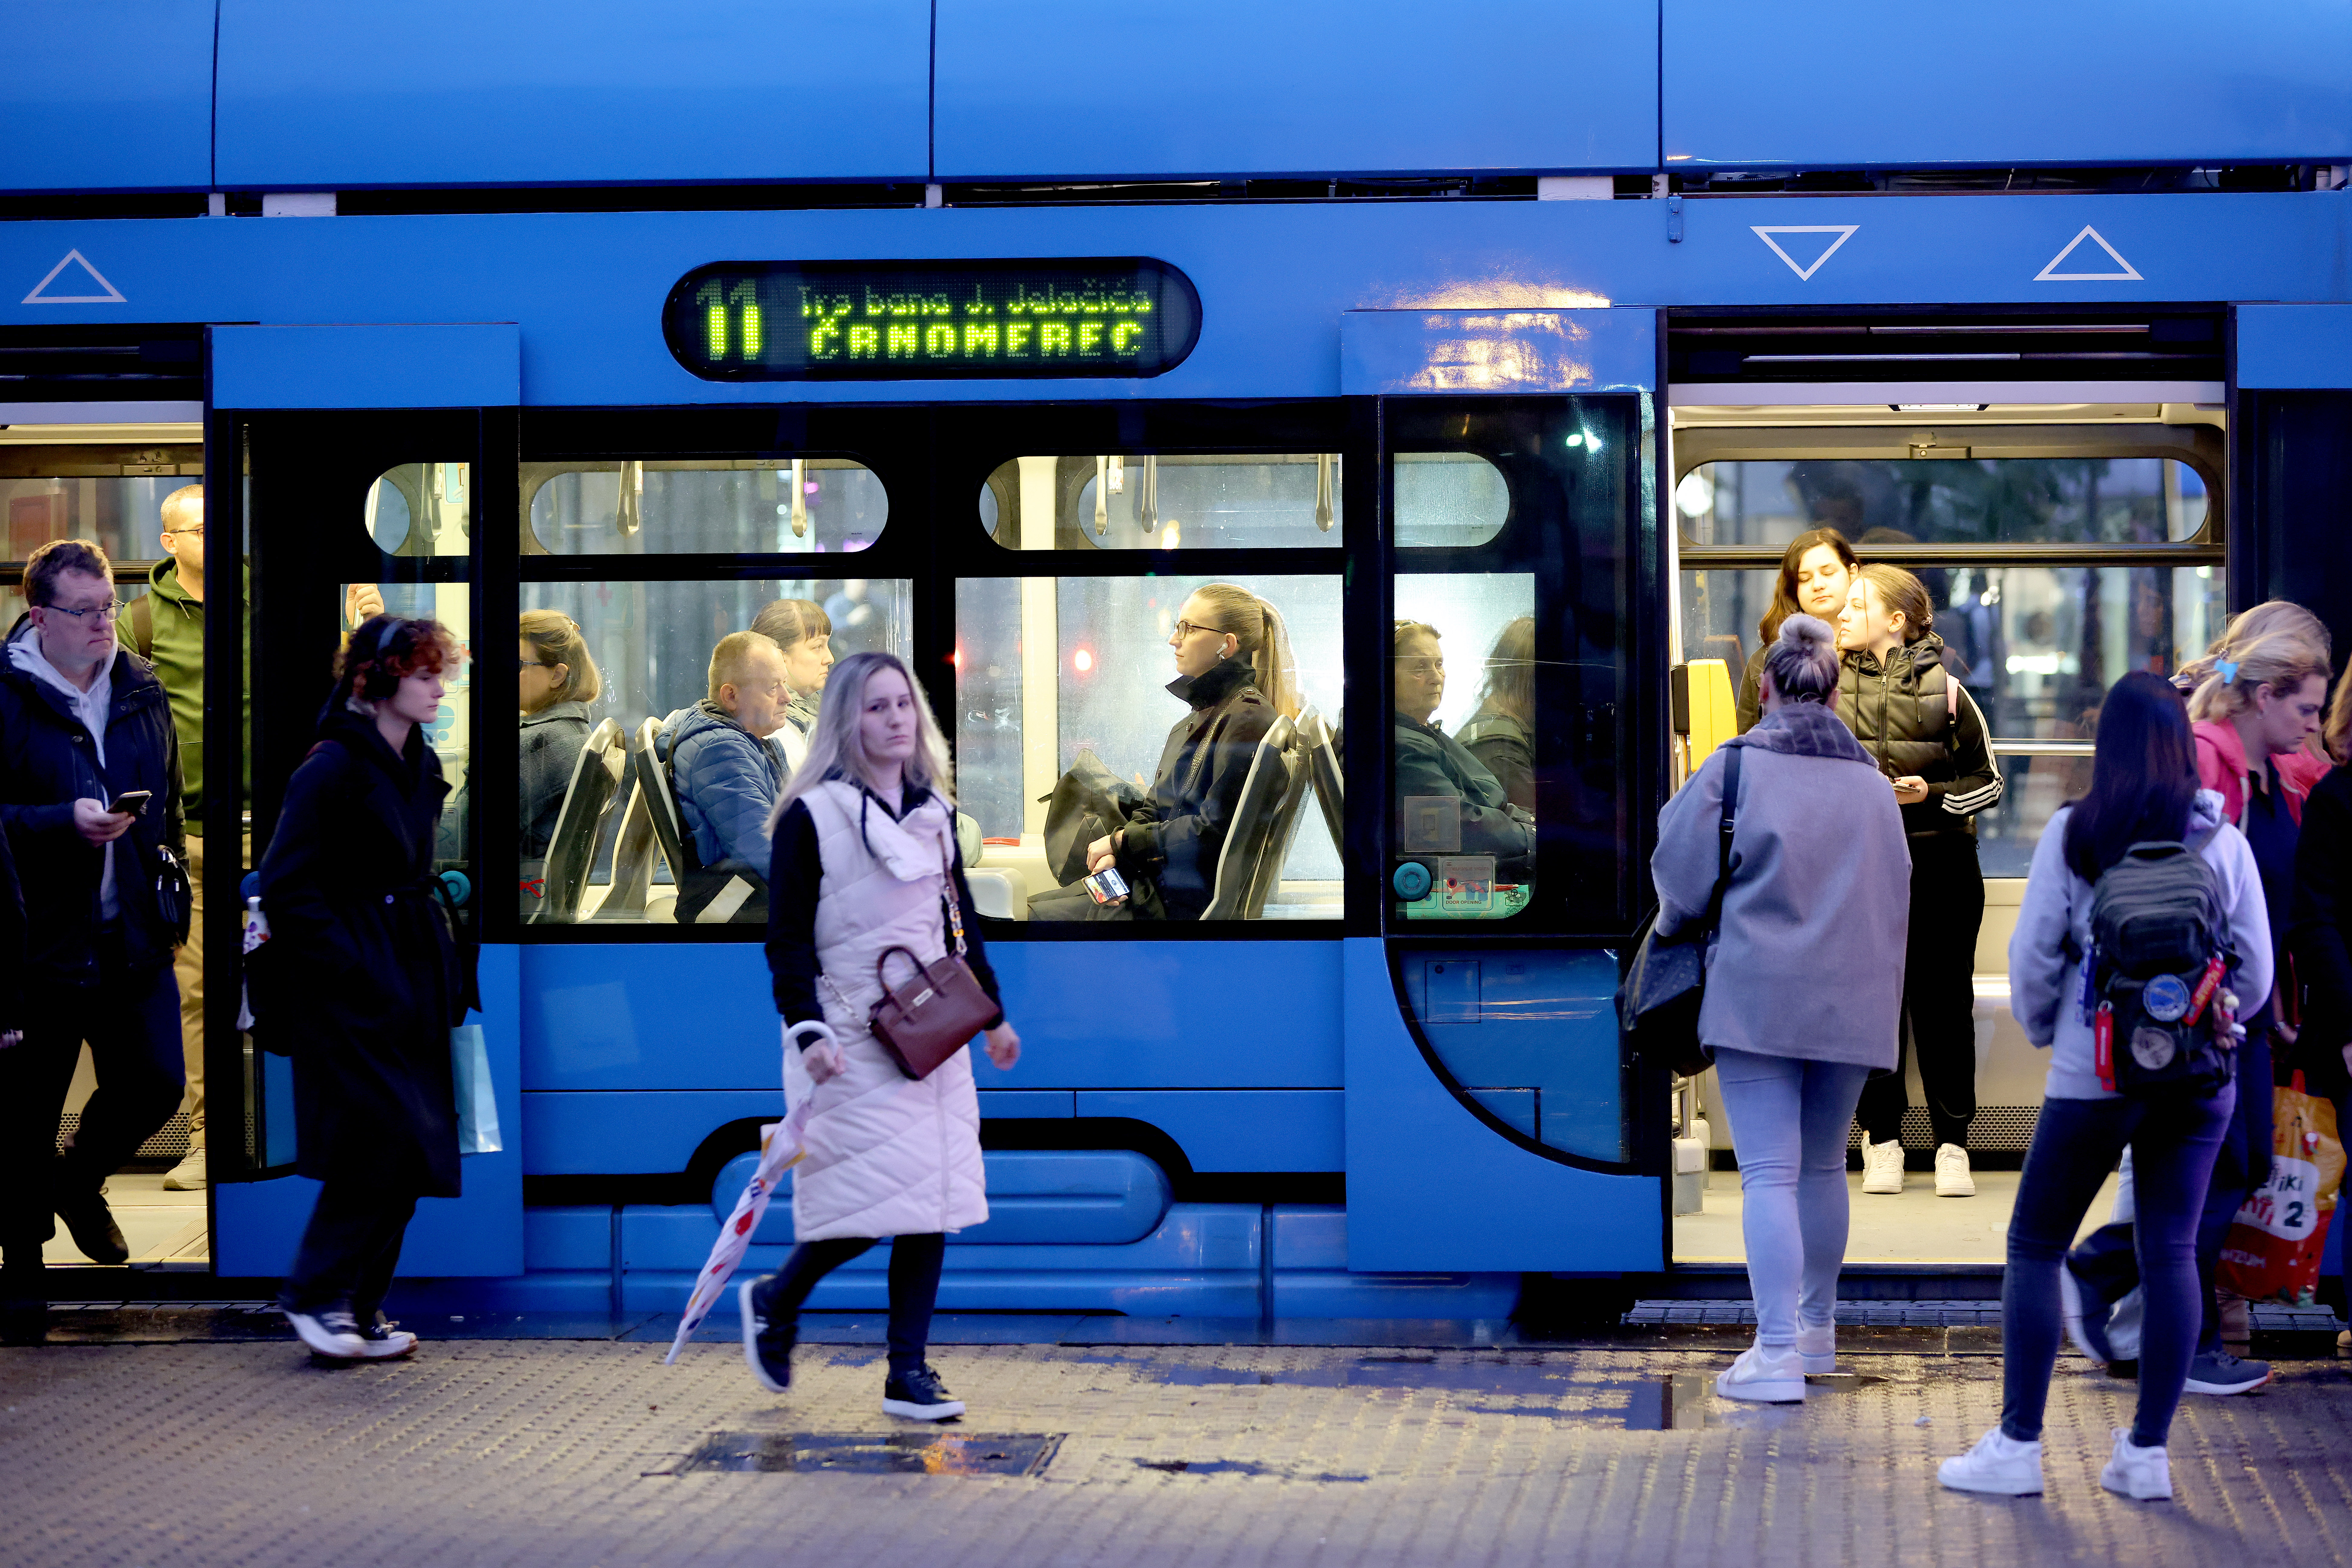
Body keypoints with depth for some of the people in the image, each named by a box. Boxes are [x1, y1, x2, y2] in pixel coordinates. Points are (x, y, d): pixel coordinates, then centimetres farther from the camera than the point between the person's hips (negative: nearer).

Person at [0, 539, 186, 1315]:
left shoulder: (142, 690, 9)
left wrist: (172, 888, 16)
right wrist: (66, 822, -24)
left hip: (134, 936, 5)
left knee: (156, 1083, 6)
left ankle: (81, 1177, 35)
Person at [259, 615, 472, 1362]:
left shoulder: (419, 767, 13)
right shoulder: (332, 769, -13)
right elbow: (286, 890, -16)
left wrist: (447, 972, 13)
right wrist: (354, 975, -18)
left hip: (410, 991, 8)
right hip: (350, 992, -8)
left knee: (405, 1154, 7)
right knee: (384, 1139, -12)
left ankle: (358, 1308, 15)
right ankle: (317, 1293, 2)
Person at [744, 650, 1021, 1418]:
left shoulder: (936, 813, 12)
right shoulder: (811, 817, -7)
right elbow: (787, 938, -9)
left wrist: (993, 1013, 21)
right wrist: (806, 1032, -17)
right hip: (850, 1039, -6)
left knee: (934, 1199, 1)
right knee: (868, 1195, -11)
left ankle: (908, 1374, 8)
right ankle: (773, 1301, 17)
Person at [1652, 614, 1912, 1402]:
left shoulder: (1736, 766, -5)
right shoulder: (1872, 782, 11)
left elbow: (1682, 873, -2)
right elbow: (1895, 898, 17)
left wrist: (1676, 923, 19)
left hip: (1758, 996, -5)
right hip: (1854, 1002, 5)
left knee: (1770, 1172, -6)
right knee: (1824, 1166, 18)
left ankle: (1778, 1352, -12)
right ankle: (1817, 1328, 29)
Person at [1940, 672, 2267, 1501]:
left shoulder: (2074, 834, -7)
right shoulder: (2223, 841, 0)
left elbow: (2033, 955, -5)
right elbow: (2256, 971, 4)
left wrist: (2043, 1028, 14)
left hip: (2094, 1074, -3)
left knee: (2036, 1247, 7)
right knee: (2171, 1253, 7)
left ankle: (2017, 1446, 6)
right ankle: (2147, 1452, 8)